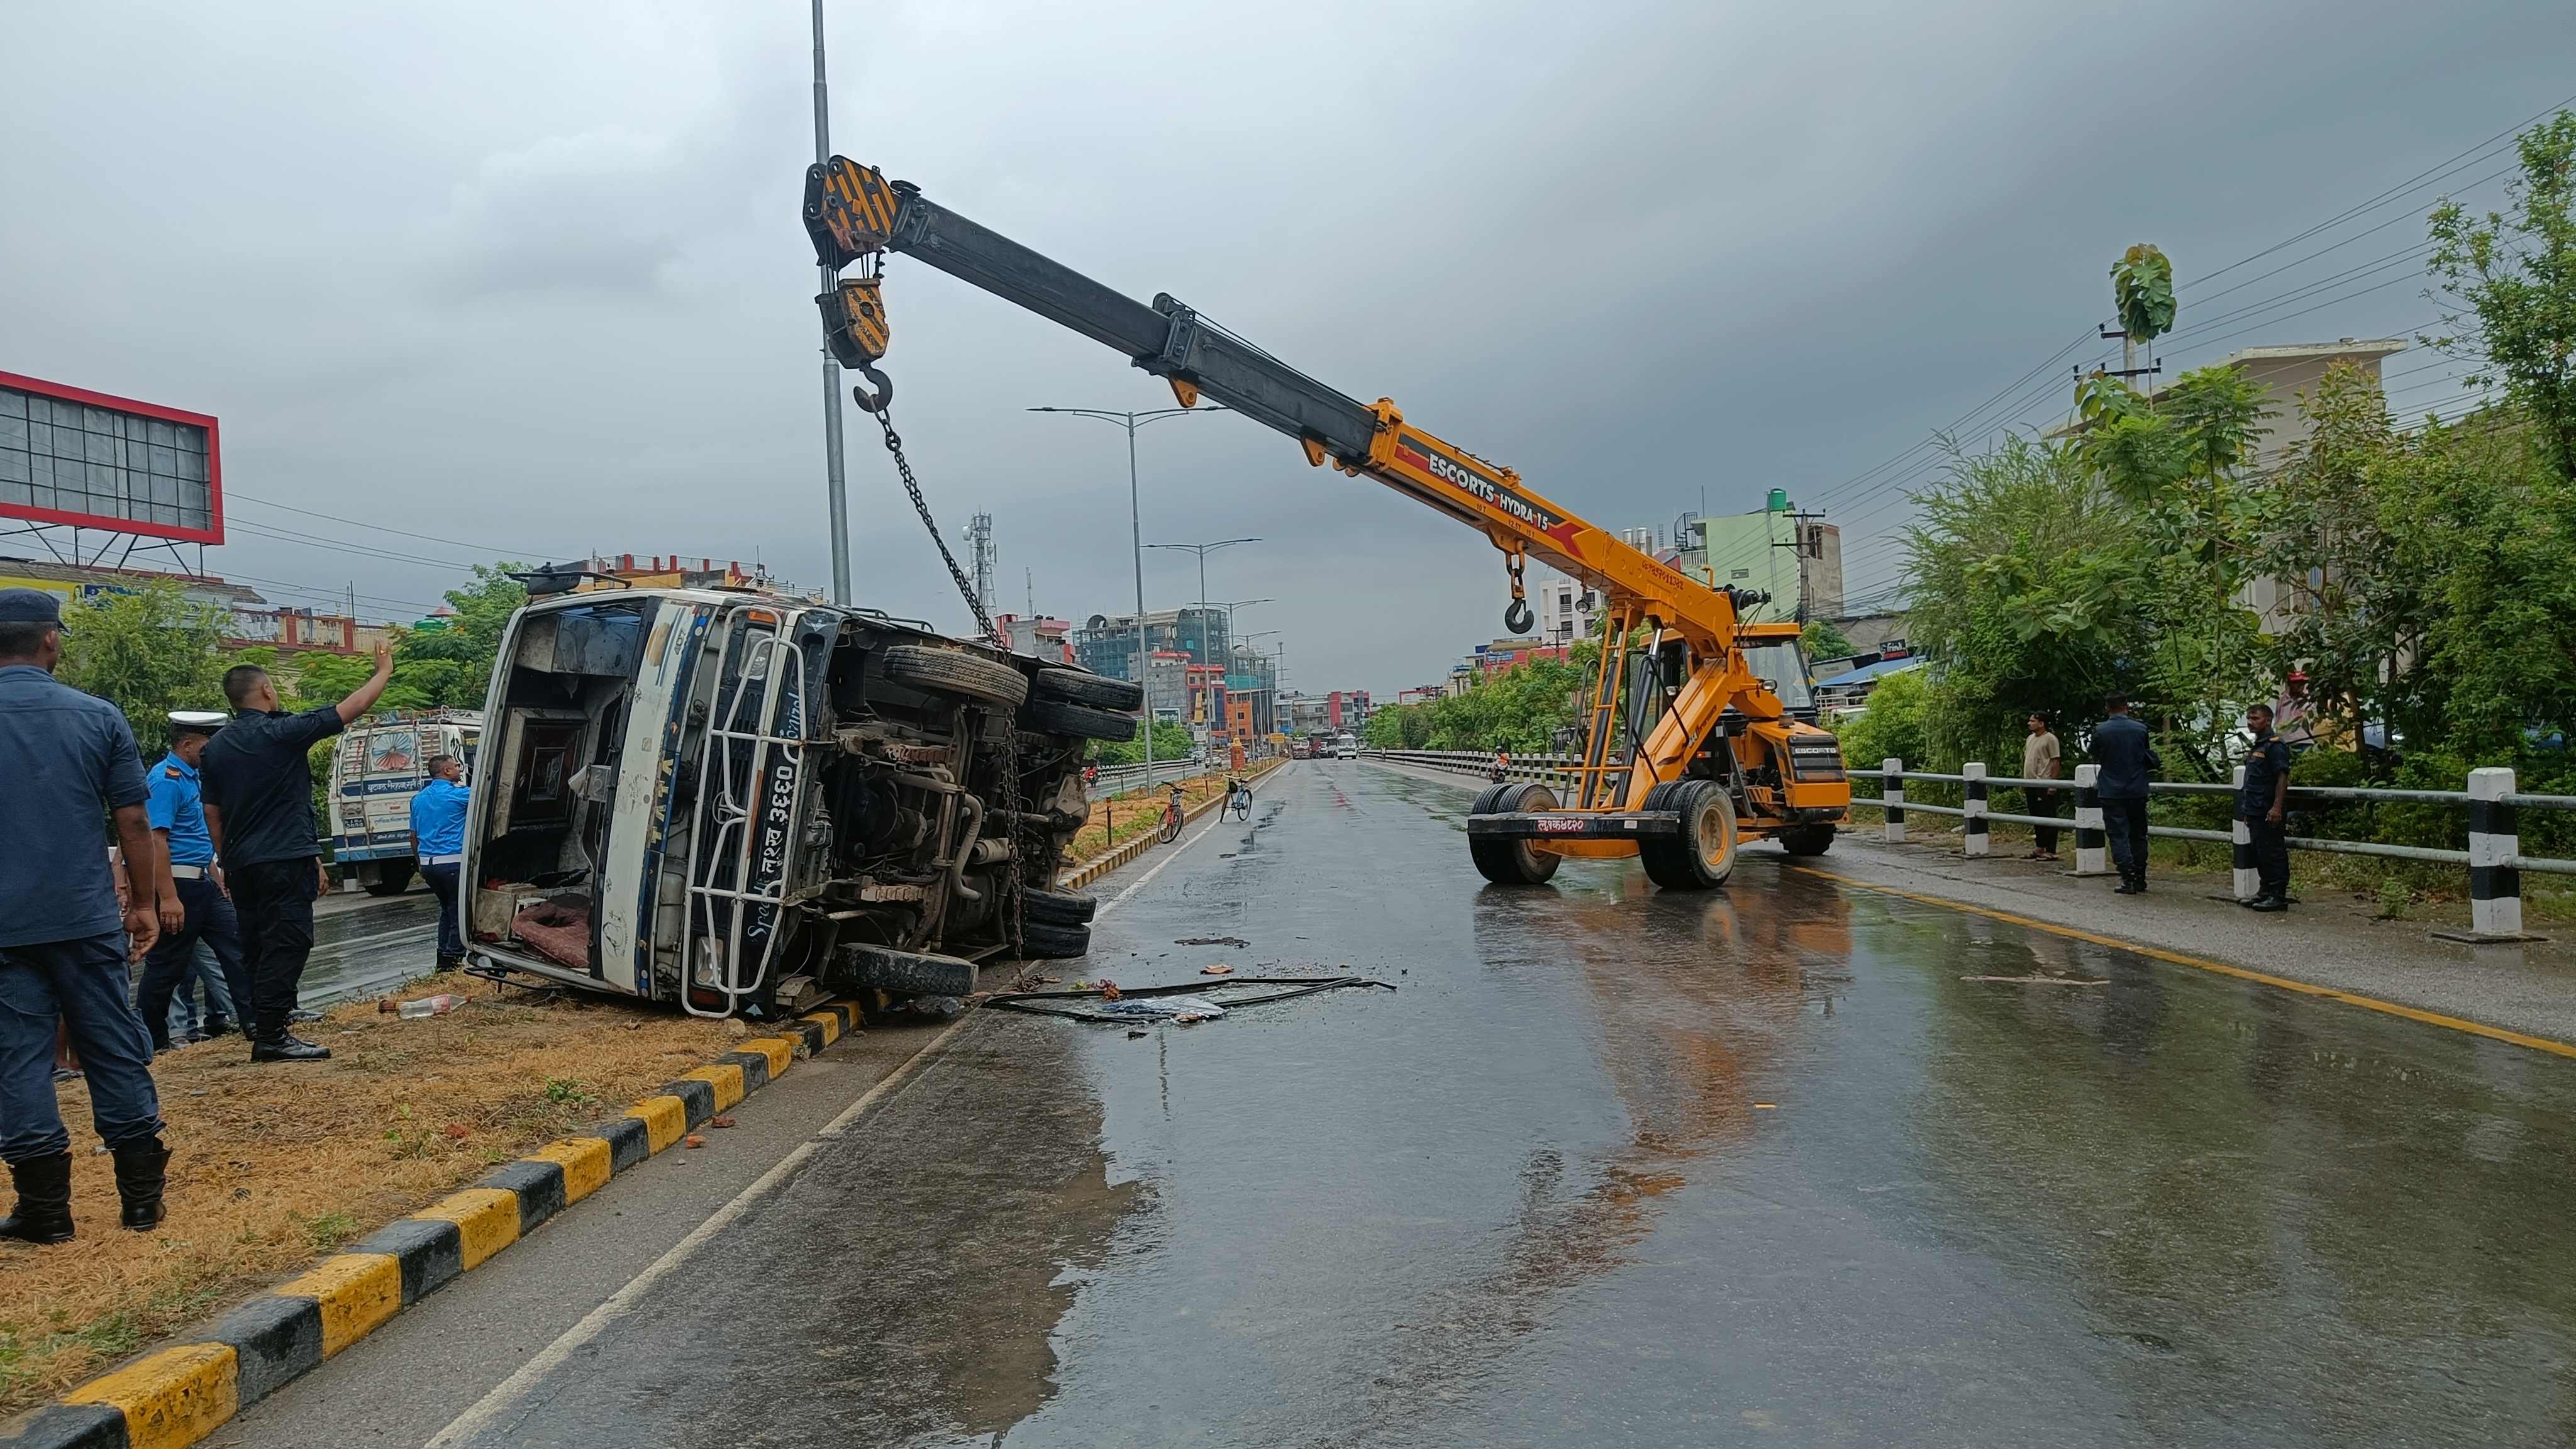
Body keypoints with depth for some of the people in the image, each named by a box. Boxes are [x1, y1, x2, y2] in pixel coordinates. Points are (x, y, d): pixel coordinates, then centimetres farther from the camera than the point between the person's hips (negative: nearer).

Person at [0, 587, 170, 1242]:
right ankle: (143, 1196, 14)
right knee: (115, 1050, 8)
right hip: (87, 918, 1)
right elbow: (133, 821, 0)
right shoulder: (98, 717, -3)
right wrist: (145, 903, 9)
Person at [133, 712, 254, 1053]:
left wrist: (214, 871, 23)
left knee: (236, 948, 6)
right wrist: (169, 898, -27)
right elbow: (156, 839, -23)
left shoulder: (192, 776, 14)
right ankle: (150, 1042, 11)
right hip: (178, 884, -10)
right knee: (167, 967, 0)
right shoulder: (167, 780, -16)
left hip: (203, 882, 10)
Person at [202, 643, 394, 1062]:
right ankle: (271, 1037, -10)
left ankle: (261, 1024, 21)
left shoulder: (215, 747, 11)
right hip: (285, 860, -8)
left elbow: (212, 812, 16)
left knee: (257, 946, 15)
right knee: (286, 946, -7)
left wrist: (226, 862, 23)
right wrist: (384, 671, 7)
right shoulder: (281, 732, -10)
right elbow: (350, 709, -7)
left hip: (241, 864, 8)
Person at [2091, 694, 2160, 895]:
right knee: (2138, 836, 12)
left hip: (2111, 792, -2)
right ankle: (2140, 880, 16)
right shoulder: (2141, 729, -2)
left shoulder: (2100, 731, -7)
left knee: (2119, 836, 0)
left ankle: (2129, 879, -8)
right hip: (2137, 791, 3)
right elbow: (2148, 759, 5)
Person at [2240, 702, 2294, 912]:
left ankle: (2278, 896, -3)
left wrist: (2277, 807, -25)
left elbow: (2283, 777, -18)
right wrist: (2247, 810, 23)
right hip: (2255, 812, 10)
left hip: (2269, 813, -10)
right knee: (2260, 853, 13)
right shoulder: (2257, 746, 19)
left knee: (2273, 853, -6)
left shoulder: (2274, 745, -11)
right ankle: (2266, 891, 21)